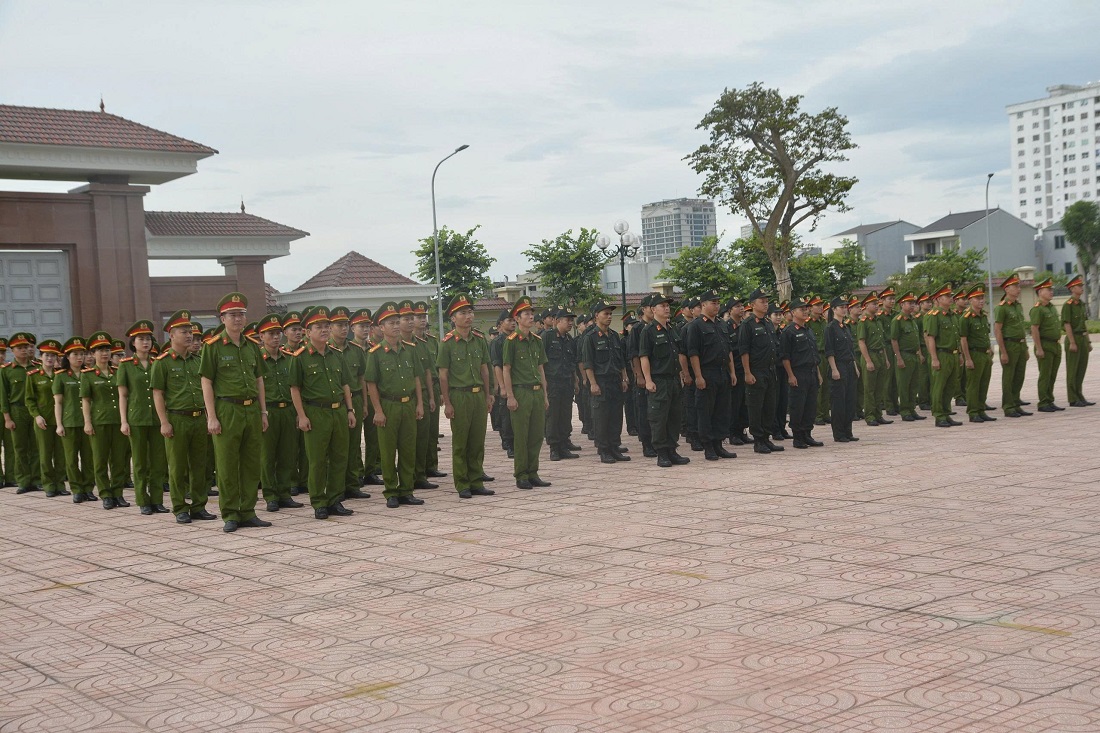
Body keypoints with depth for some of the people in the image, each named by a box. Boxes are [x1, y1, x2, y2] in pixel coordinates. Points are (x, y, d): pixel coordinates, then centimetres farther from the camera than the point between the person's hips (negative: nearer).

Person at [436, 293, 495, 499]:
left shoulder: (480, 340, 8)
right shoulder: (448, 343, -6)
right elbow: (443, 375, -6)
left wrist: (488, 396, 12)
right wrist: (447, 403, -9)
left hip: (479, 395, 5)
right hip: (459, 396, -5)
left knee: (478, 441, 8)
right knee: (460, 443, 2)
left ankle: (477, 483, 16)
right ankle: (462, 485, 9)